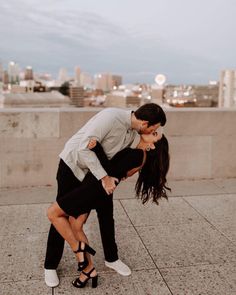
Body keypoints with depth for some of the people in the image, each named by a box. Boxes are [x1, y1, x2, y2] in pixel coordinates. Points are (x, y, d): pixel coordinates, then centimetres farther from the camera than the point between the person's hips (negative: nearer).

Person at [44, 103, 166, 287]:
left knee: (106, 214, 10)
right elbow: (85, 148, -36)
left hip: (98, 169, 7)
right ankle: (50, 265, 19)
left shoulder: (133, 131, -8)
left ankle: (112, 258, 29)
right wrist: (104, 177, -34)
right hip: (73, 165, -7)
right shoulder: (111, 116, -34)